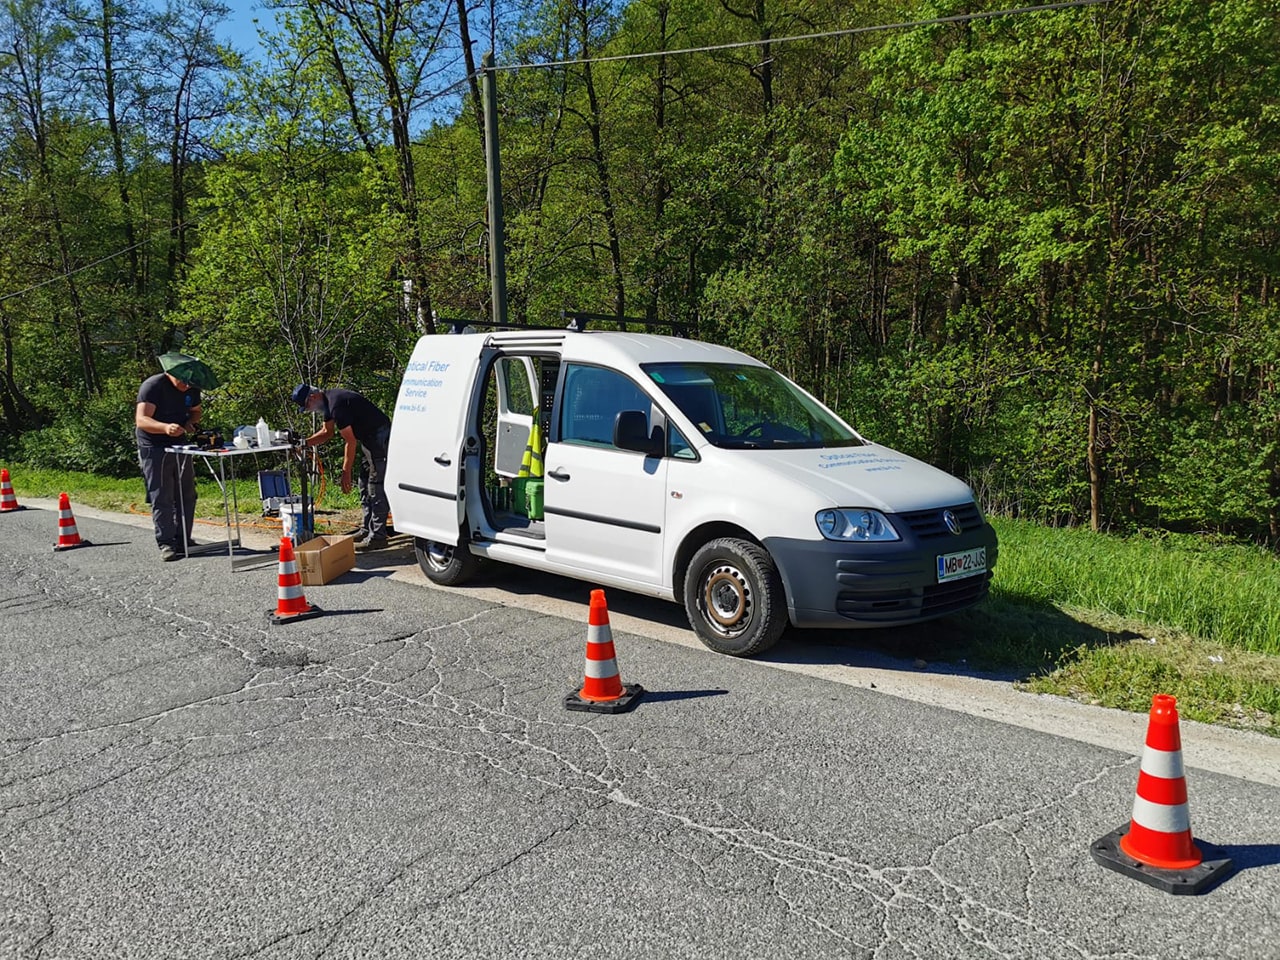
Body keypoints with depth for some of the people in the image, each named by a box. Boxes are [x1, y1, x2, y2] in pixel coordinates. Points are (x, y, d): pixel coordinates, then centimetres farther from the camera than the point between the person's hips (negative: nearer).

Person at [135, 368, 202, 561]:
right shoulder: (153, 386, -20)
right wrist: (166, 427, -47)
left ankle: (183, 540, 16)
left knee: (186, 495, 7)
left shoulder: (192, 389, 0)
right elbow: (141, 420, -29)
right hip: (154, 448, -6)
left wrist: (190, 422, -6)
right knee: (161, 497, -7)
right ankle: (166, 544, -2)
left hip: (179, 444, 7)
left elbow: (195, 411, 18)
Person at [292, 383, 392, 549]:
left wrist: (346, 473, -16)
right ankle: (366, 530, 20)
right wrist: (304, 443, 10)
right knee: (365, 485, 14)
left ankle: (377, 536, -10)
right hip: (369, 438, 11)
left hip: (379, 436, -11)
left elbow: (350, 441, -21)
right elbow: (327, 432, 24)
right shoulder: (327, 403, 10)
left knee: (376, 487, -11)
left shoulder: (336, 405, -22)